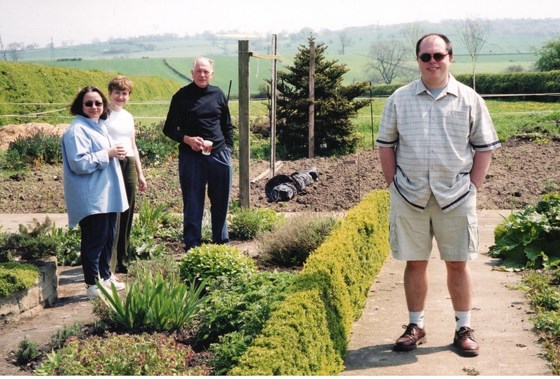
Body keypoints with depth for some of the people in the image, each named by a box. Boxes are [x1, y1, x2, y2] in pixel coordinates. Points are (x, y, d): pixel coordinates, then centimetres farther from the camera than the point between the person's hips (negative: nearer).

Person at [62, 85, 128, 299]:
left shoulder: (100, 126, 16)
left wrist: (115, 153, 11)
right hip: (91, 198, -10)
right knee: (94, 239, -5)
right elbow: (79, 163, -23)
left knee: (108, 236, 15)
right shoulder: (77, 130, -14)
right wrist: (107, 154, -20)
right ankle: (93, 285, 3)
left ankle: (105, 276, 28)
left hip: (107, 194, 10)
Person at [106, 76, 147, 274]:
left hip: (129, 166, 7)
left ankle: (122, 260, 19)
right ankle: (110, 263, -1)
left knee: (127, 214, 9)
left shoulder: (128, 116, 17)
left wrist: (140, 174, 21)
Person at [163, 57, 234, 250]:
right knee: (193, 204, 2)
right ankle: (192, 246, 10)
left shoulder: (218, 94, 8)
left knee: (221, 202, 10)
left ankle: (221, 243, 23)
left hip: (219, 155, 3)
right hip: (191, 157, -3)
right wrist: (187, 139, -13)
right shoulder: (182, 96, -1)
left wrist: (228, 148, 7)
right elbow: (169, 129, 3)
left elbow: (228, 126, 18)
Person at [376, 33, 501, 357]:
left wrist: (473, 187, -2)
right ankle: (416, 326, 21)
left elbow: (485, 147, 5)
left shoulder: (469, 99, 2)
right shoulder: (400, 99, 4)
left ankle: (464, 328, 18)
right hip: (410, 197, 1)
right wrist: (394, 184, 1)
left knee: (458, 263, 6)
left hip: (456, 197, -1)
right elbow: (386, 145, 8)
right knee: (415, 263, 8)